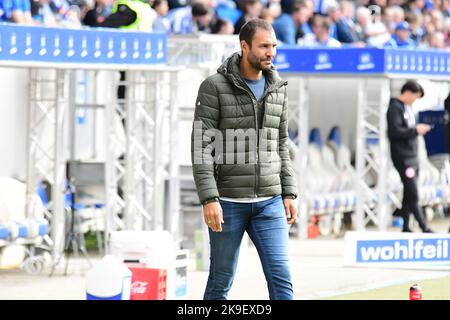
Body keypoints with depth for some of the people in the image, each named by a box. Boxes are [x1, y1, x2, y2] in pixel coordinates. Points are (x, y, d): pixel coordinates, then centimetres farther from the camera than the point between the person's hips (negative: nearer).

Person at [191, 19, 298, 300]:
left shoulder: (278, 89, 10)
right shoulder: (214, 87, -7)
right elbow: (201, 147, -10)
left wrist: (289, 193, 10)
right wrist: (209, 199, -17)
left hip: (269, 203, 4)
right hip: (228, 202, -4)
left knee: (281, 279, -6)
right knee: (221, 282, 4)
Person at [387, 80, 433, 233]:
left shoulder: (408, 107, 16)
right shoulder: (395, 108, -11)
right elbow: (394, 132, -21)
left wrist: (418, 129, 6)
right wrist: (415, 130, -17)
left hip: (412, 156, 9)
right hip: (403, 157, -9)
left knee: (409, 194, 9)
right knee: (413, 194, -7)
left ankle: (406, 227, 13)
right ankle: (424, 229, -6)